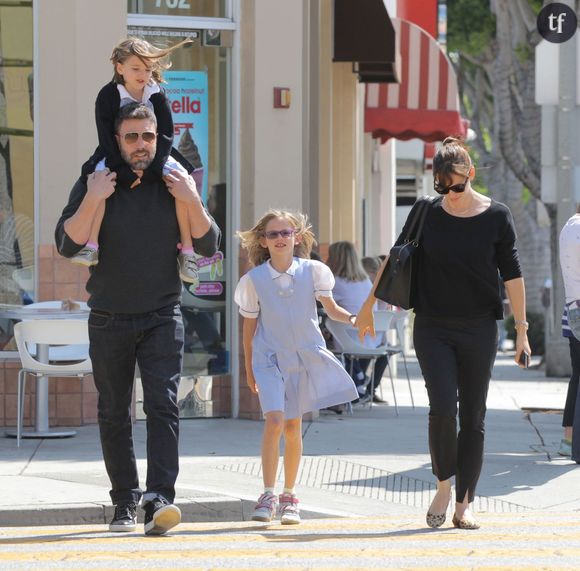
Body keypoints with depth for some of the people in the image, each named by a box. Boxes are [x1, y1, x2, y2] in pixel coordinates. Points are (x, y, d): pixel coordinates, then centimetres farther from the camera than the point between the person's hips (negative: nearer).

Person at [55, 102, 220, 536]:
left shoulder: (173, 185, 3)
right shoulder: (94, 185, 0)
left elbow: (208, 247, 0)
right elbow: (67, 245, -11)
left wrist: (193, 202, -15)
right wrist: (93, 200, -23)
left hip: (161, 317, -1)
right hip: (109, 319, 1)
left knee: (163, 406, -15)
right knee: (114, 414, 5)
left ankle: (159, 500, -23)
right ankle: (125, 502, 14)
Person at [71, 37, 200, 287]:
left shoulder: (157, 96, -5)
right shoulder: (108, 96, -12)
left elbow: (165, 136, -9)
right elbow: (107, 139, -16)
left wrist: (151, 170, -22)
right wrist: (125, 173, -26)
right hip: (117, 158, -2)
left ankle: (186, 248, -18)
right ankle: (91, 245, -38)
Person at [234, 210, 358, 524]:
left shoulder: (312, 271, -1)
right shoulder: (254, 279, -3)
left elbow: (331, 308, 3)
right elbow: (249, 326, 5)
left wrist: (351, 317, -18)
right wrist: (249, 369, 11)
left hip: (305, 356, 2)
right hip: (270, 357, -2)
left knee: (293, 426, 8)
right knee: (274, 420, -19)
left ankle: (289, 496, 20)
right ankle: (268, 495, -15)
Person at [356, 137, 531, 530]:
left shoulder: (496, 216, -3)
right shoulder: (426, 213, 0)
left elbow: (512, 275, 1)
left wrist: (522, 328, -1)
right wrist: (368, 306, 15)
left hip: (478, 331, 0)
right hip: (433, 330, 0)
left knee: (473, 418, 2)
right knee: (442, 408, -15)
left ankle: (464, 504, 8)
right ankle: (443, 485, 6)